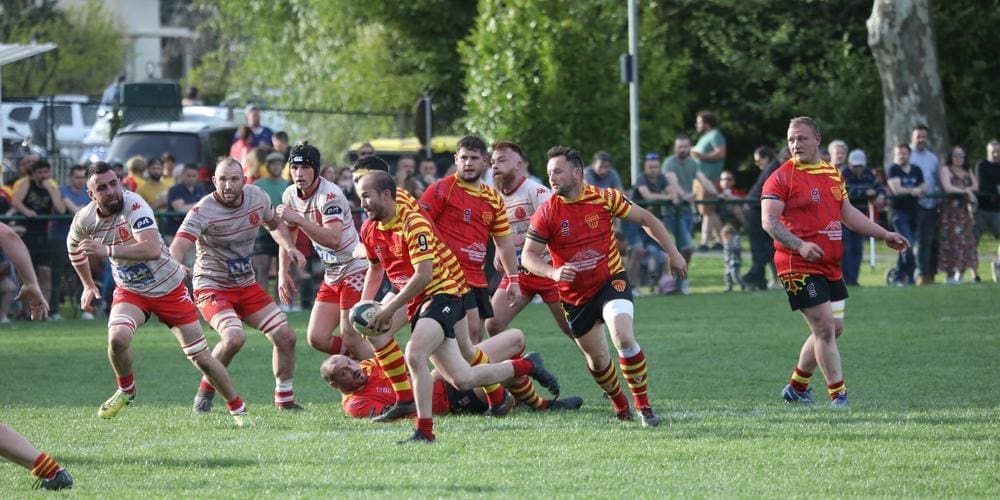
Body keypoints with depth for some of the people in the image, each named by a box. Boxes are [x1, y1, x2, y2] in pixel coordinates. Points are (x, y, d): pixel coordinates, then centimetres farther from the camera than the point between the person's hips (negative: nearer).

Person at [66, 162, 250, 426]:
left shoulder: (134, 205, -26)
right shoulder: (83, 220, -10)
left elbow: (152, 249, -42)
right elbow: (74, 248, 15)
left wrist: (108, 250, -44)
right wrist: (88, 285, 19)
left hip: (169, 288, -3)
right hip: (130, 292, 3)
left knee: (201, 357, 0)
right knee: (118, 337, -27)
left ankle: (237, 409, 19)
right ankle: (126, 389, 1)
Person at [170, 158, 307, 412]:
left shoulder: (258, 197, -4)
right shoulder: (202, 212, -23)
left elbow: (275, 224, 18)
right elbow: (177, 249, -36)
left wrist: (289, 247, -1)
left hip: (247, 285, 6)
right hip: (212, 287, -6)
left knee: (285, 336, 0)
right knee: (234, 337, -30)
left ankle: (285, 399, 20)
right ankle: (205, 392, -8)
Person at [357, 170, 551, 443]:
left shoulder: (413, 224, -17)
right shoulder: (369, 231, 6)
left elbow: (423, 276, -23)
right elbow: (375, 267, 26)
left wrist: (390, 308, -22)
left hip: (443, 292, -8)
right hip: (419, 305, 8)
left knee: (414, 355, -30)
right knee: (462, 379, 3)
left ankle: (424, 431, -22)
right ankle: (526, 366, 28)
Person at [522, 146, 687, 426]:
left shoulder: (605, 198, -9)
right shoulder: (546, 213, -10)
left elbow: (645, 219, 3)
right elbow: (528, 256, -10)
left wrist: (673, 253, 3)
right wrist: (553, 272, -30)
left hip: (611, 281, -2)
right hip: (575, 295, 2)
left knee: (624, 337, -25)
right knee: (597, 358, 9)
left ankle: (643, 404, -12)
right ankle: (620, 405, 36)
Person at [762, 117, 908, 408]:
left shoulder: (833, 174, 13)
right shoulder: (782, 177, -9)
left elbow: (847, 213, 23)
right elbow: (768, 221, -16)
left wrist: (885, 236, 20)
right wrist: (800, 245, -29)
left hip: (831, 266, 8)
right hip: (799, 266, -8)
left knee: (834, 329, 12)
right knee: (825, 328, -10)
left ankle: (797, 387, 27)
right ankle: (838, 396, -3)